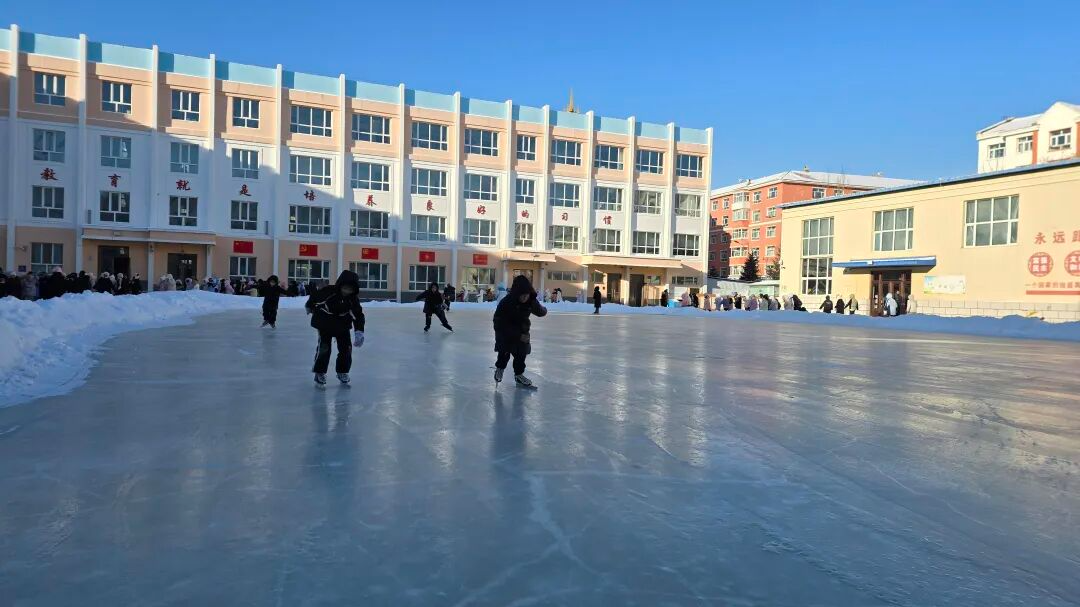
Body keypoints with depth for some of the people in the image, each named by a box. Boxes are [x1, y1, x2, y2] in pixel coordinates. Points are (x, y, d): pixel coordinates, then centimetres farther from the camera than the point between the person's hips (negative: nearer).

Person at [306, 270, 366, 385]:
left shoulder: (353, 299, -19)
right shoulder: (328, 291, -27)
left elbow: (358, 315, -20)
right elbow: (314, 296, -8)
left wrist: (359, 331, -34)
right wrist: (309, 306, 13)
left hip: (342, 325, 3)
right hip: (324, 322, -3)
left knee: (346, 348, 0)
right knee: (324, 347, -13)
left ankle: (342, 371, 19)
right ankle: (319, 373, 3)